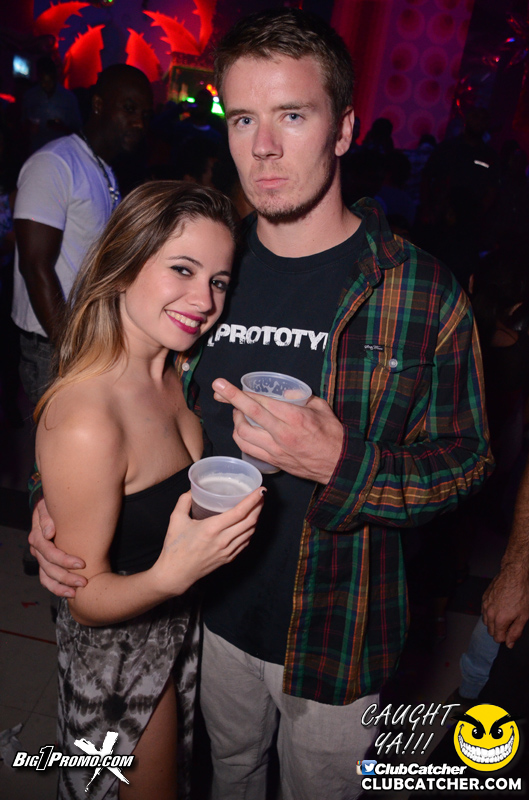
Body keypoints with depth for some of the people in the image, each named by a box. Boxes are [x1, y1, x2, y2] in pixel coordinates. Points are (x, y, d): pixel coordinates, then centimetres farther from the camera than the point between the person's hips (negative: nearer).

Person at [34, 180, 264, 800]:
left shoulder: (170, 373, -7)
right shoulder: (83, 420, -33)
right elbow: (85, 599, -23)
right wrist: (171, 574, -41)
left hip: (182, 624, 8)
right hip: (119, 655, -7)